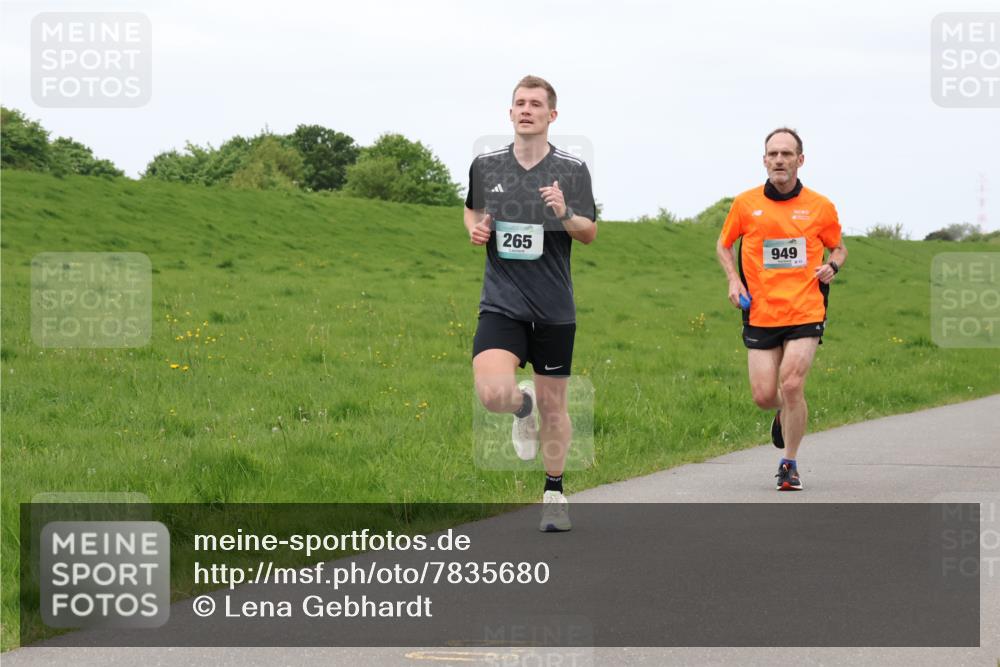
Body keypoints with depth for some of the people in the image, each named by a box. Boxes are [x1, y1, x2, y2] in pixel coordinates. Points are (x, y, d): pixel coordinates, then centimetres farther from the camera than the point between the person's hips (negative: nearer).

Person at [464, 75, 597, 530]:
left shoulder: (572, 169, -1)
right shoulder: (486, 166, 3)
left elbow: (590, 234, 3)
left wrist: (565, 213, -18)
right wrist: (475, 229, -1)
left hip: (554, 306, 0)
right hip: (501, 302, 0)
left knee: (553, 405, 7)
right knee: (493, 394, -21)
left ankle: (554, 492, 28)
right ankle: (523, 405, 16)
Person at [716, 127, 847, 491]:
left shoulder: (820, 207, 3)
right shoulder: (745, 204, 3)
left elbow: (838, 247, 18)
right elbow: (724, 245, 18)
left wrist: (832, 266, -5)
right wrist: (734, 280, 2)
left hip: (805, 314, -1)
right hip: (760, 314, 1)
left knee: (791, 385, -15)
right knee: (764, 395, -2)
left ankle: (789, 464, 3)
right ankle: (784, 414, 37)